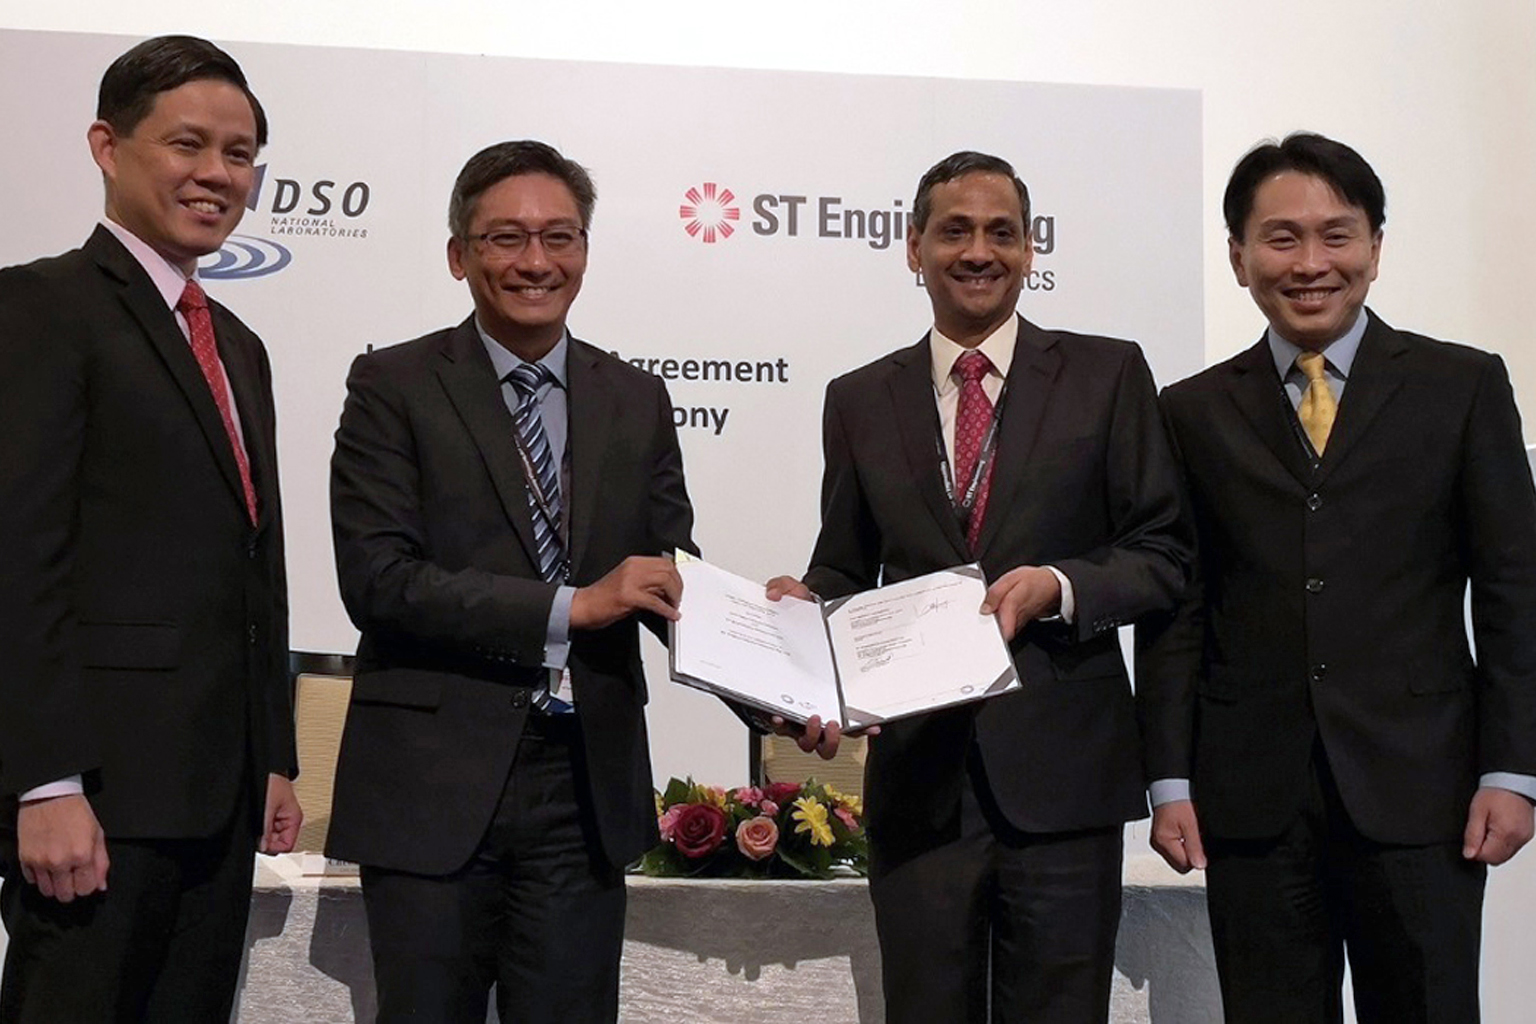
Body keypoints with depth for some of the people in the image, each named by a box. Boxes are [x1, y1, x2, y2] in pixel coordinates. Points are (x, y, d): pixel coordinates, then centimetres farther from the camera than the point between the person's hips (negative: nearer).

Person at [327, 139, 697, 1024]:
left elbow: (672, 576, 10)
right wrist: (570, 606, -17)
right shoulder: (394, 386, -2)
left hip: (587, 787, 4)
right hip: (434, 784, -3)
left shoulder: (637, 401, 11)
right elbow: (376, 578, -12)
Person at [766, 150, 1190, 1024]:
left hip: (1062, 770, -2)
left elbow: (1164, 553, 2)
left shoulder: (1106, 374, 4)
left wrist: (1057, 585, -15)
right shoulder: (861, 400, 11)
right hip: (918, 773, 2)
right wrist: (806, 606, -7)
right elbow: (848, 566, 15)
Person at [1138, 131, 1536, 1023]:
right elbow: (1177, 612, 7)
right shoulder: (1195, 412, 9)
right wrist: (1171, 781, 1)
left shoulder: (1464, 387, 5)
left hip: (1417, 786, -1)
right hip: (1253, 796, 1)